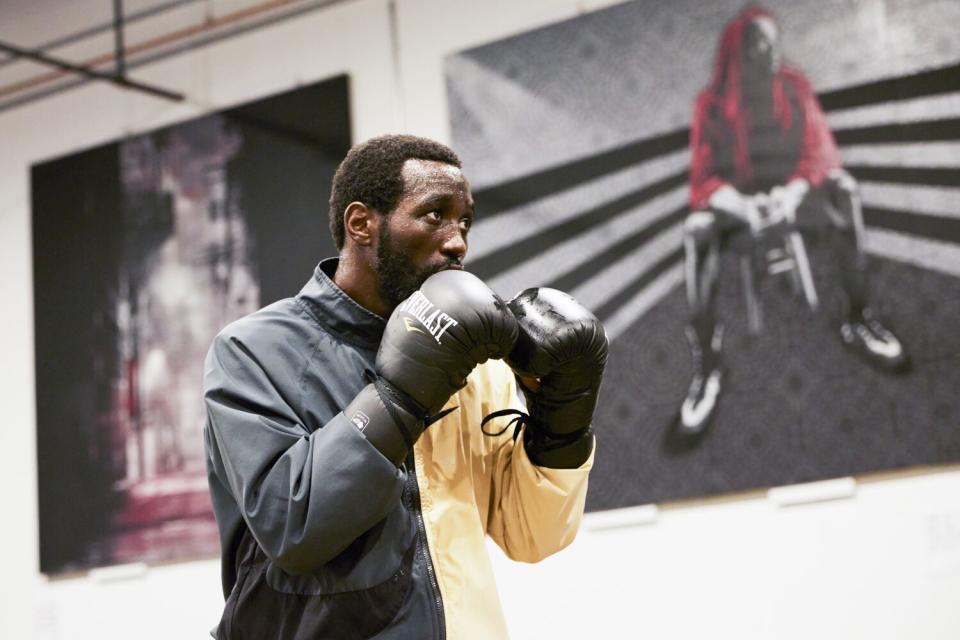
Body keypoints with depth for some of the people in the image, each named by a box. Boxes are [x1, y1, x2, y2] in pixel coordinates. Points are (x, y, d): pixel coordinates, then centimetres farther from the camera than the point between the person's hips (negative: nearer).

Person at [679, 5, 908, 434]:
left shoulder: (794, 87, 12)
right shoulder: (712, 102, 6)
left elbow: (819, 148, 3)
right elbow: (703, 174, -1)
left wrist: (794, 189, -20)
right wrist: (739, 203, -23)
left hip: (791, 189, 1)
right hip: (736, 197, -1)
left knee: (842, 192, -34)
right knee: (697, 231, -37)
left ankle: (857, 322, -24)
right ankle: (707, 365, -37)